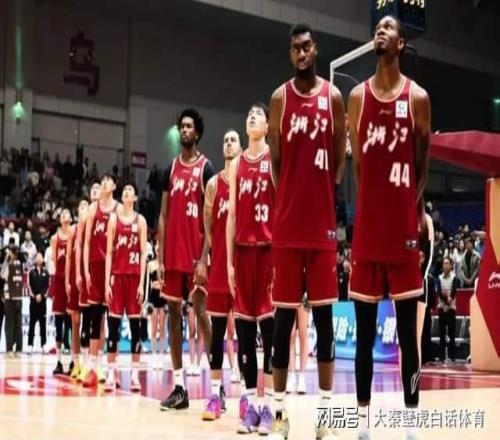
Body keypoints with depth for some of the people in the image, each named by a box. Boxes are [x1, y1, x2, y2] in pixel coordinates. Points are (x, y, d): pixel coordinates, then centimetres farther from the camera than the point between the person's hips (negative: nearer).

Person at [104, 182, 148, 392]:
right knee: (113, 324, -1)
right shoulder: (114, 218, 8)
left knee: (135, 325, 1)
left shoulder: (140, 220, 5)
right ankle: (111, 373, 3)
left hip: (134, 275, -1)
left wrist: (142, 282, -6)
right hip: (117, 274, 1)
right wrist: (107, 281, -3)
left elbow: (143, 253, 1)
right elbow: (109, 252, 5)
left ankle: (135, 373, 5)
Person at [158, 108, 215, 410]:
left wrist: (204, 256, -15)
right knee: (174, 312, 6)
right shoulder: (171, 168, 14)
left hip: (195, 253, -6)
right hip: (173, 254, 6)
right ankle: (180, 387, 12)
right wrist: (160, 257, 6)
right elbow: (164, 215, 13)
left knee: (202, 313, -8)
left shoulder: (206, 168, -3)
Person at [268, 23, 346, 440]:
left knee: (324, 313, 5)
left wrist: (324, 197, 3)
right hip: (288, 223, 0)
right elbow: (275, 160, 7)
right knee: (284, 315, 1)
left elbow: (340, 158, 9)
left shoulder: (333, 96, 4)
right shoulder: (280, 98, 4)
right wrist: (291, 198, 1)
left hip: (323, 222, 1)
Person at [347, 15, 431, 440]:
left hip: (403, 223, -2)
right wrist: (371, 203, 7)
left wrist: (413, 209, -1)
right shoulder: (358, 96, 7)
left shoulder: (418, 97, 0)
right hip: (367, 224, 2)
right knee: (364, 332, 7)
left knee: (408, 330, 3)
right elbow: (356, 161, 12)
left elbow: (423, 165, 5)